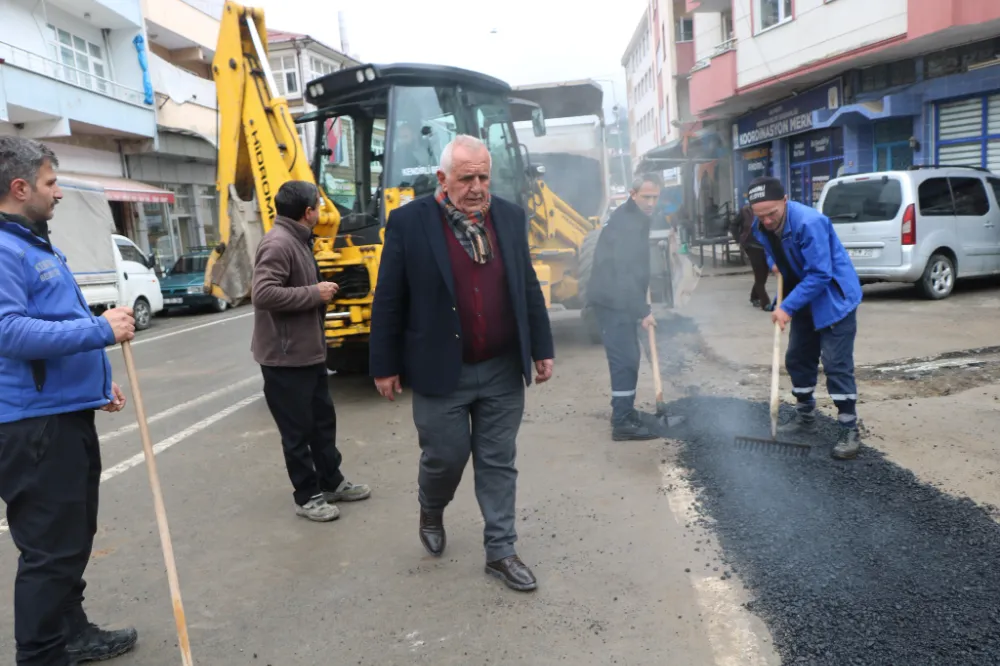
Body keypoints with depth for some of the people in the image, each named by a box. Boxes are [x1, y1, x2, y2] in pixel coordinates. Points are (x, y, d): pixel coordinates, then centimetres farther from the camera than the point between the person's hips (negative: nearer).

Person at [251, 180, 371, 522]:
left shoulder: (297, 241, 13)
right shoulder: (278, 244, -20)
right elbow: (263, 294, -30)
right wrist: (315, 293, -23)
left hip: (309, 351, 10)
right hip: (286, 358, -10)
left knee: (323, 419, 18)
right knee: (298, 431, 3)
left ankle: (332, 482, 31)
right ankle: (306, 496, 16)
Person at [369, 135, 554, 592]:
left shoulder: (510, 216, 4)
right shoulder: (409, 222, -8)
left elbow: (528, 288, 9)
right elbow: (389, 301, -5)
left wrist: (542, 349, 8)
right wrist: (385, 366, -4)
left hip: (502, 371, 3)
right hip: (440, 373, -3)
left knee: (498, 463, 10)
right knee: (444, 456, 8)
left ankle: (500, 552, 24)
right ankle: (431, 512, 41)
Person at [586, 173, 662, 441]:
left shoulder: (635, 217, 14)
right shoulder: (625, 221, -19)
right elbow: (624, 272, -25)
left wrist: (641, 305, 22)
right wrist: (643, 310, -22)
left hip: (619, 298, 10)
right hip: (613, 299, -10)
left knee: (627, 356, 16)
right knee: (625, 358, -9)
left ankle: (624, 411, 28)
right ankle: (622, 422, -4)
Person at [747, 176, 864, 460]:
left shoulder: (809, 223, -30)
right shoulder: (761, 227, -6)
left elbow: (819, 274, -30)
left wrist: (787, 307, -30)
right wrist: (774, 263, -4)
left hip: (835, 297, -8)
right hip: (804, 299, 8)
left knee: (836, 364, -9)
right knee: (797, 359, 13)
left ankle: (849, 430, 1)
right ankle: (805, 417, 29)